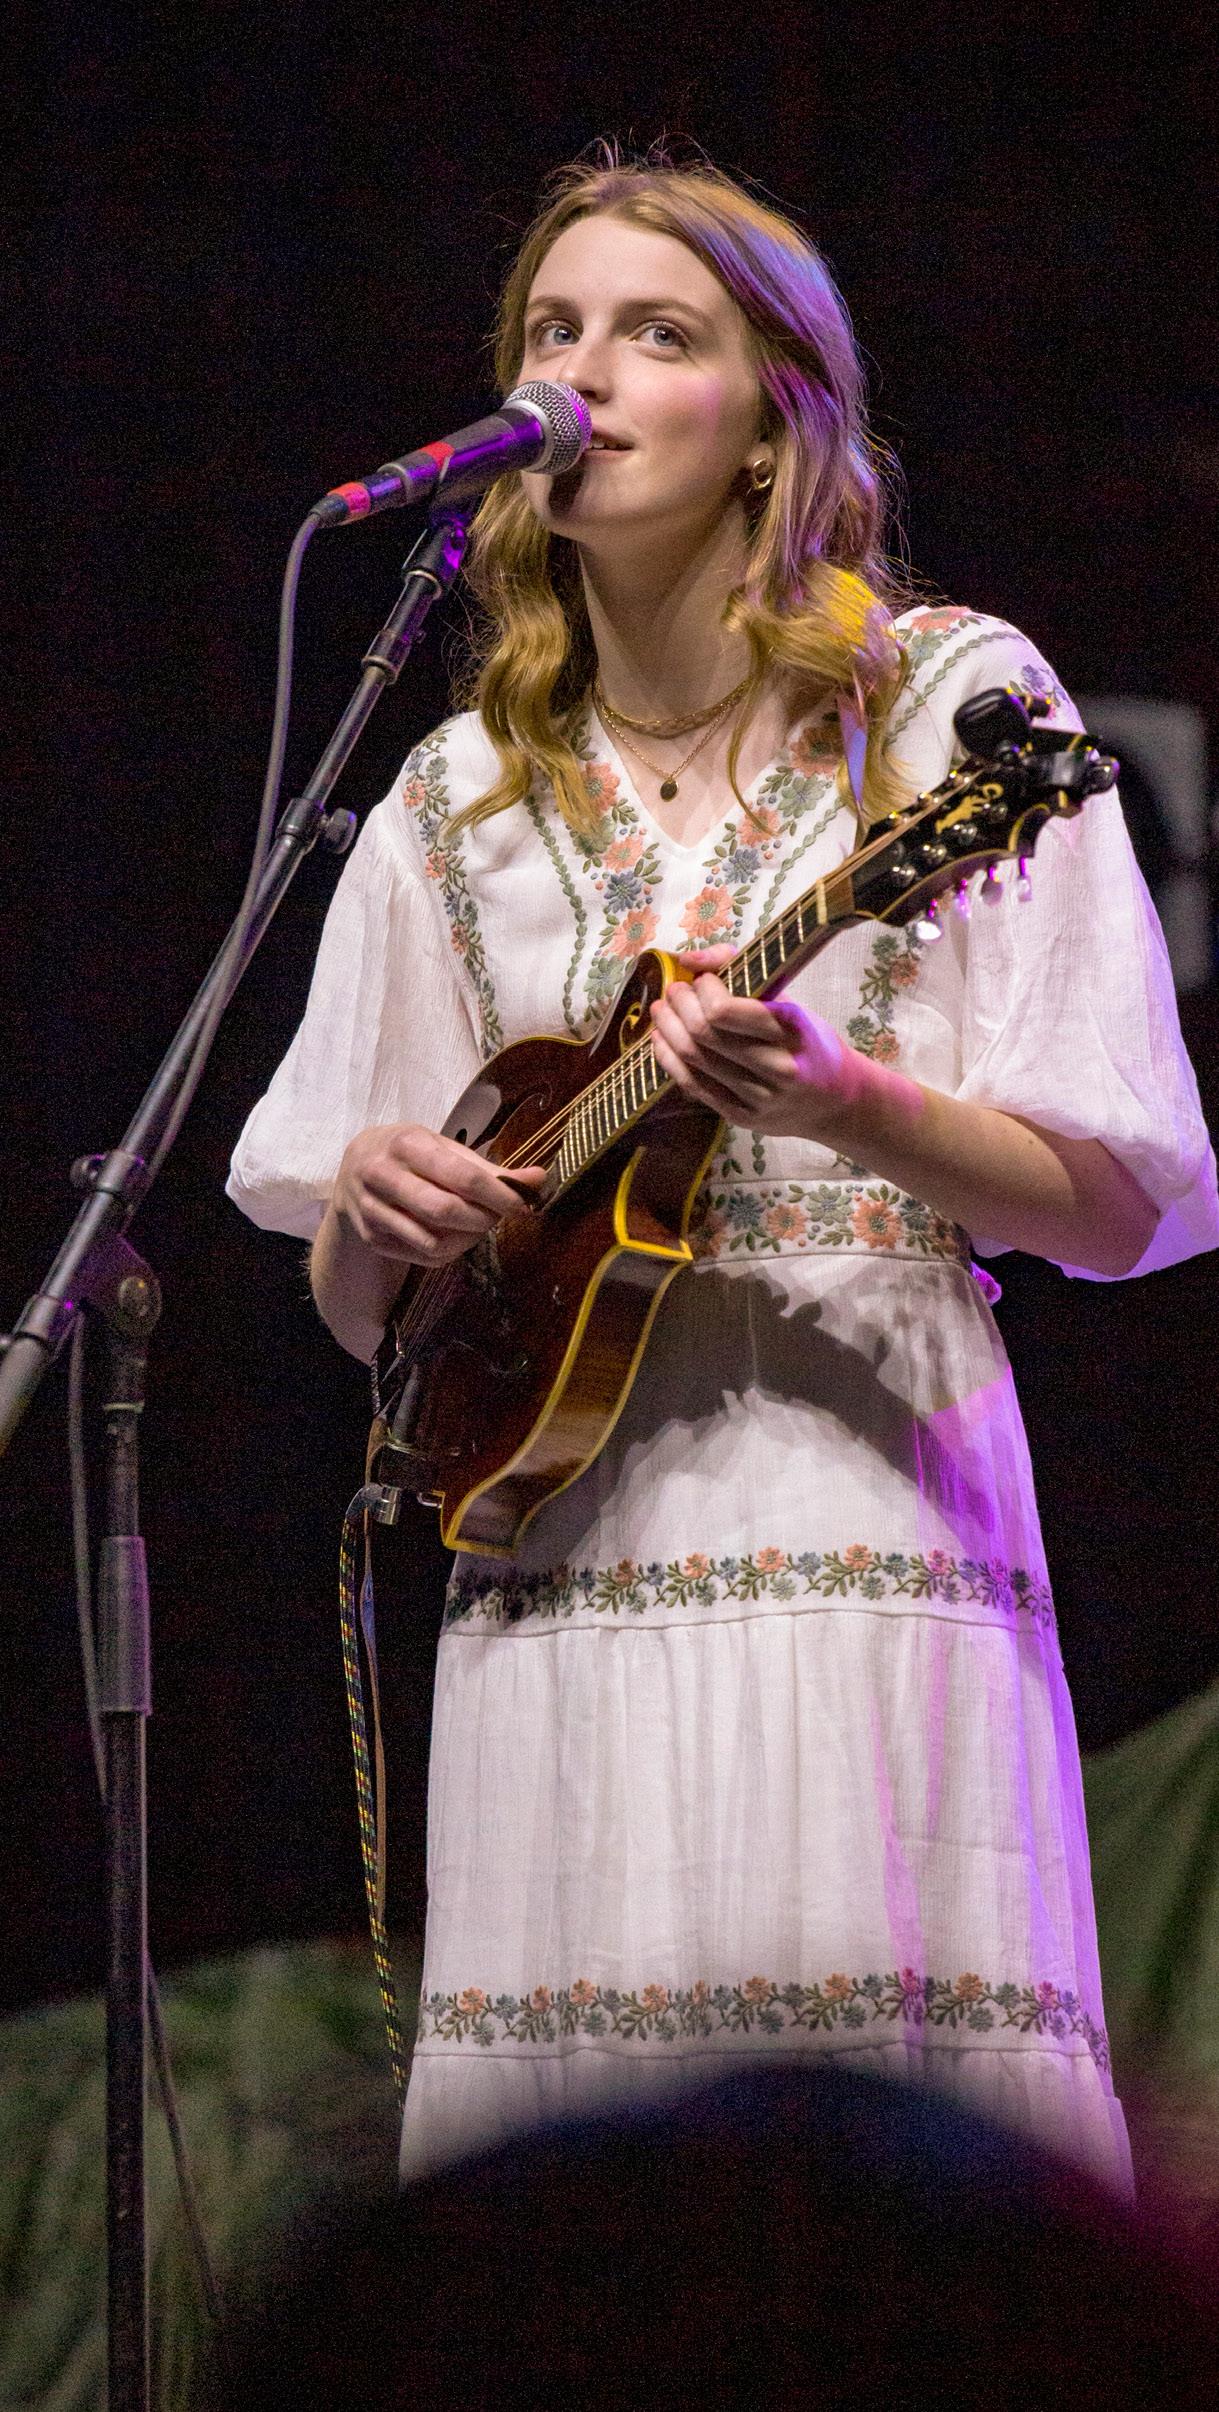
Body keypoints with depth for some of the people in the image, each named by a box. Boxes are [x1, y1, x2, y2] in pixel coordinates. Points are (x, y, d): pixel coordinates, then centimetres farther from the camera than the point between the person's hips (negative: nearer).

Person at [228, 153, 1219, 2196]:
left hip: (869, 1541, -3)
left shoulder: (943, 707, 4)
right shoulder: (462, 805, 15)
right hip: (555, 1568, 3)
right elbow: (361, 1315, 19)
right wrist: (372, 1206, -4)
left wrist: (841, 1105, -18)